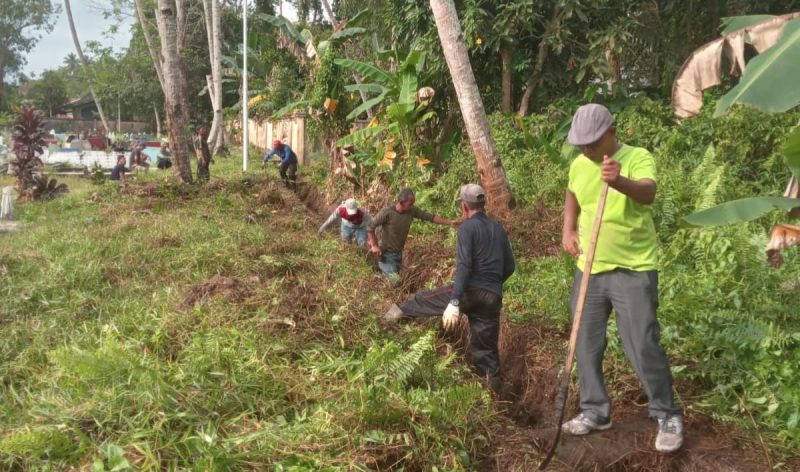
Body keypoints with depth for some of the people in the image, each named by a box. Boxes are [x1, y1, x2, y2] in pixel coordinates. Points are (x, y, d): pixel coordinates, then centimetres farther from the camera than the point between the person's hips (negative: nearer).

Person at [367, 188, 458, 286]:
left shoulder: (412, 211, -10)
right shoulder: (387, 213, -25)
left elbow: (429, 217, -5)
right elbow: (370, 227, -17)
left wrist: (449, 222, -9)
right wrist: (374, 245, -17)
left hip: (399, 253, 6)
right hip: (387, 254, -6)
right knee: (395, 282, -14)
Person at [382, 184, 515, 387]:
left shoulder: (467, 227, -5)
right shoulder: (499, 229, 15)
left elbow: (464, 266, -17)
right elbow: (510, 266, 20)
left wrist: (454, 303, -21)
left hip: (470, 291, -6)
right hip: (493, 298, 6)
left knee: (425, 299, 14)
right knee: (486, 347, 11)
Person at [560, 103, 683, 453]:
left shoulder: (638, 158, -14)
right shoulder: (578, 165, 4)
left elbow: (647, 192, -35)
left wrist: (620, 182, -55)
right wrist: (568, 229, 7)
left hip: (633, 270, -6)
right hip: (588, 269, 6)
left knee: (643, 346, -5)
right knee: (586, 344, 11)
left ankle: (668, 417, 14)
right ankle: (595, 411, 27)